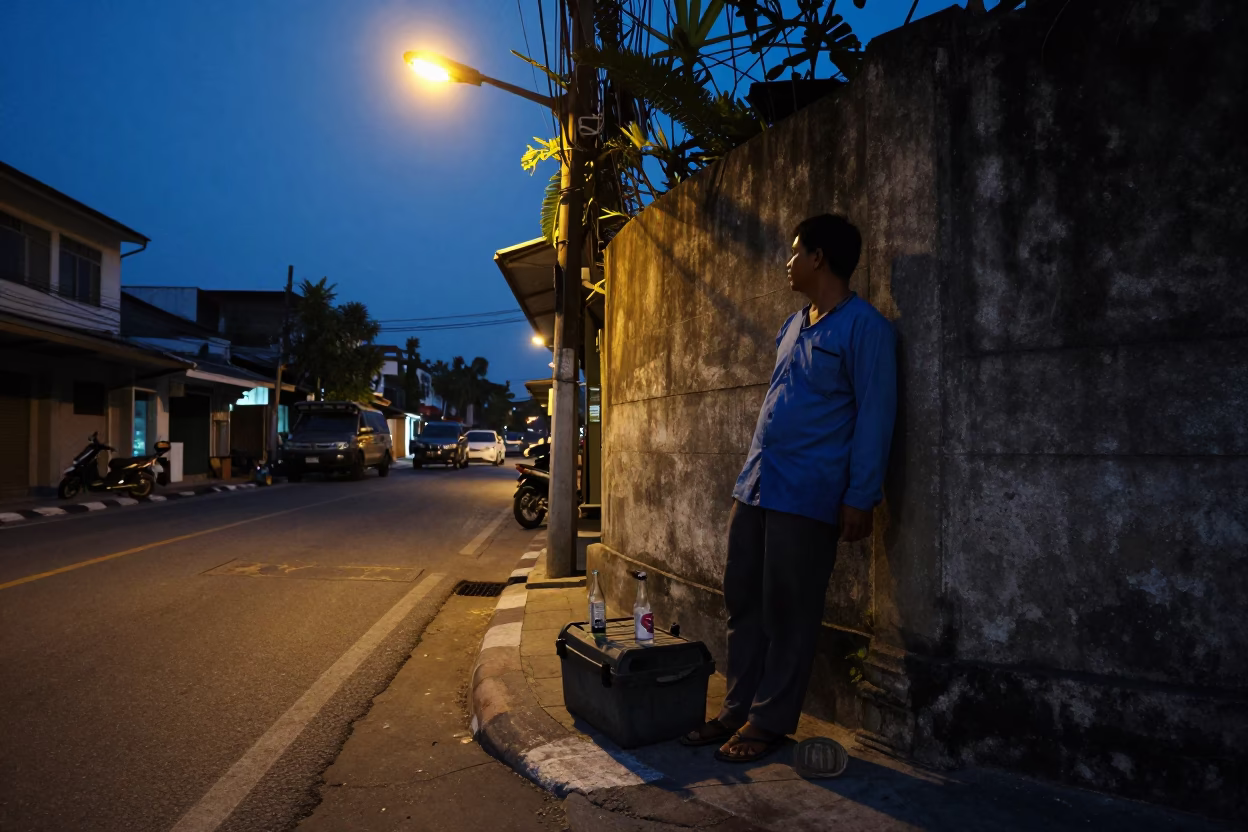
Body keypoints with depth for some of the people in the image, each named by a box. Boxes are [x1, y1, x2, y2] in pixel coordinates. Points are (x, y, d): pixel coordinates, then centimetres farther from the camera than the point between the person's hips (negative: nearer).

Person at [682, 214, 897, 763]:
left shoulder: (864, 327, -8)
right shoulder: (793, 326, 17)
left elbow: (875, 416, -11)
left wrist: (860, 498, -15)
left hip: (806, 497, -8)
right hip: (755, 487, 8)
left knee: (787, 614, 2)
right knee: (742, 602, 11)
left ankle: (770, 721, 16)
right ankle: (737, 710, 24)